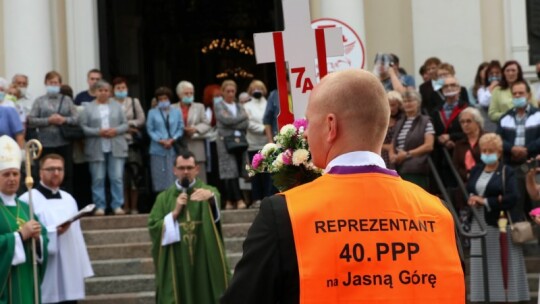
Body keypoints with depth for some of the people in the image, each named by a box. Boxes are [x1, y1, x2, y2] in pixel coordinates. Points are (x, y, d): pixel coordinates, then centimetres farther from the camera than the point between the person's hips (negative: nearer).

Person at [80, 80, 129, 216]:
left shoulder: (117, 106, 9)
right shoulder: (88, 108, 3)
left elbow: (125, 125, 8)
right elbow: (83, 127, -3)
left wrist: (115, 130, -11)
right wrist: (98, 132, -15)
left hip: (116, 148, 1)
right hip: (96, 149, -1)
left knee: (117, 178, -1)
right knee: (98, 179, 1)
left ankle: (117, 206, 5)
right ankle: (100, 206, 9)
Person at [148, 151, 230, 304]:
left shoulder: (207, 191, 4)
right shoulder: (164, 198, 9)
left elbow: (216, 200, -20)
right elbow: (153, 228, 1)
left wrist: (211, 197, -43)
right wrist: (175, 213, -11)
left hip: (205, 263, -1)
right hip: (176, 266, 1)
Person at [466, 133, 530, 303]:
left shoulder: (507, 172, -1)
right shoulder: (475, 171, 15)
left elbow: (512, 198, -13)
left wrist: (485, 201, -14)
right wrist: (470, 199, -10)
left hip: (501, 225, -5)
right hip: (479, 225, 5)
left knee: (503, 268, -3)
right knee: (482, 267, 4)